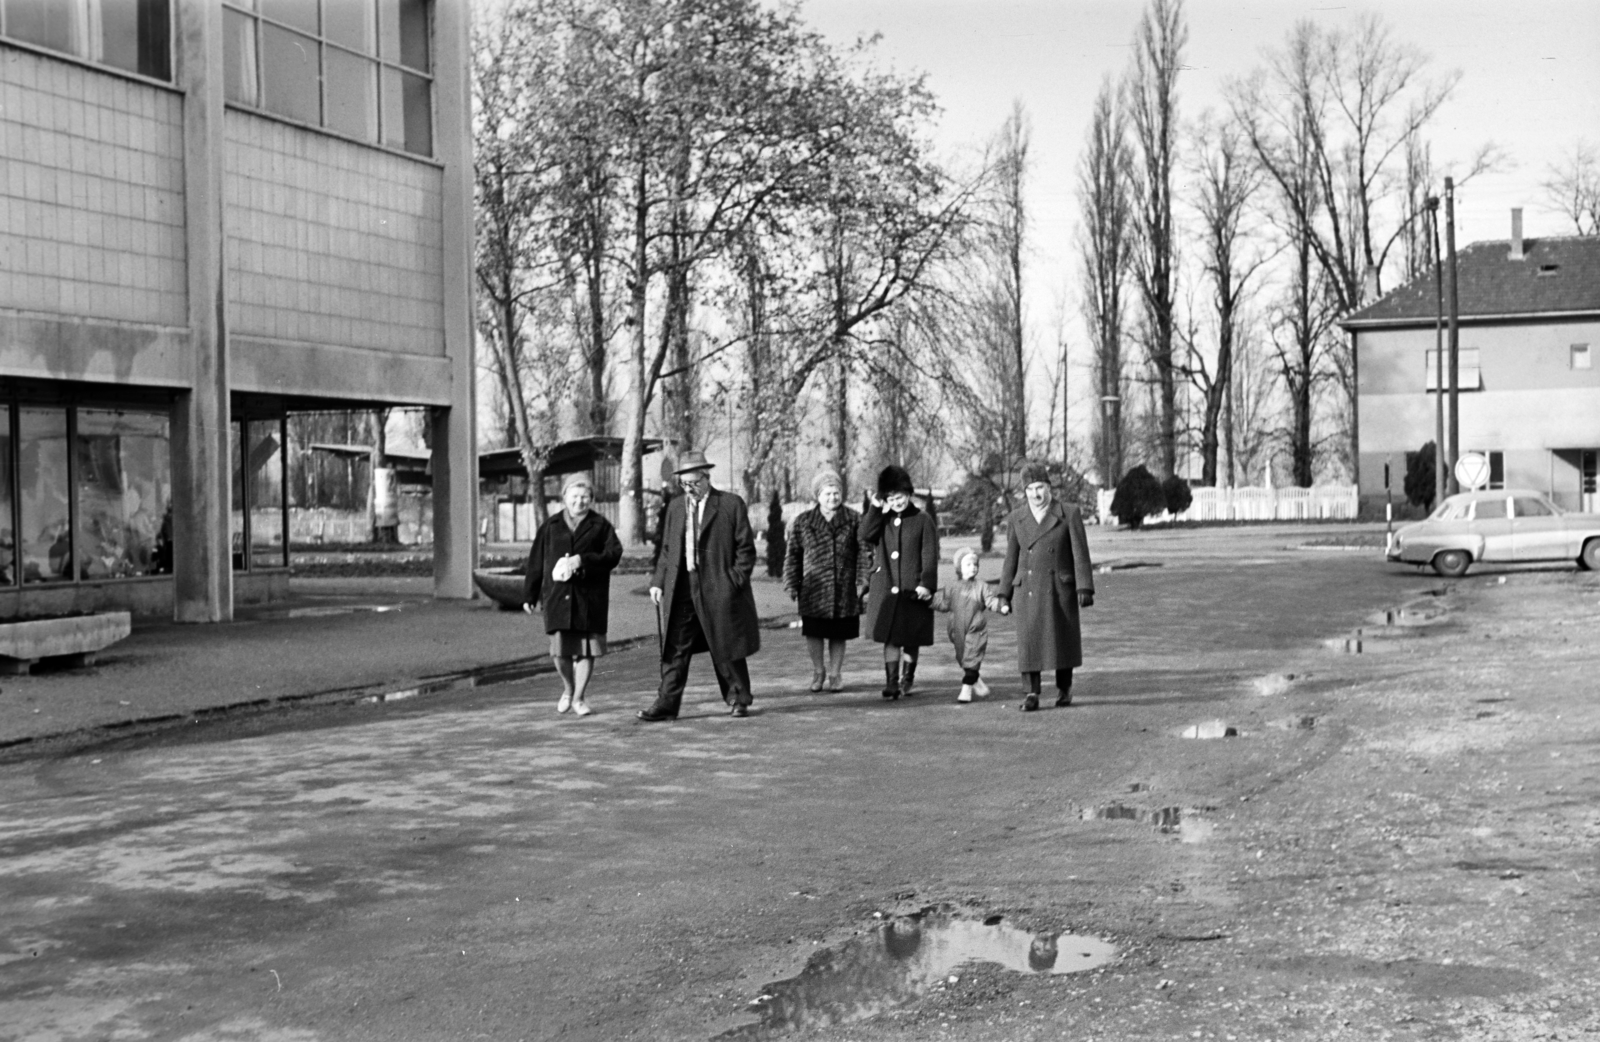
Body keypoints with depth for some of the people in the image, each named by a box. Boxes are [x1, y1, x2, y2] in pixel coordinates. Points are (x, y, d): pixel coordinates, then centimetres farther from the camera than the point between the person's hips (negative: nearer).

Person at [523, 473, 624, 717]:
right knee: (560, 649, -2)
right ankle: (568, 689, 24)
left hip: (589, 597, -1)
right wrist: (529, 595, 8)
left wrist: (583, 560, -15)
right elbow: (535, 562, 11)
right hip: (558, 594, 1)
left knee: (586, 649, 1)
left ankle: (579, 697, 15)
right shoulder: (551, 526, 11)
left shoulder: (600, 526, 6)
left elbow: (614, 553, -4)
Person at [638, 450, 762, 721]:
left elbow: (746, 549, -1)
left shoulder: (731, 504, -1)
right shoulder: (675, 506, 13)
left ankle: (738, 699, 19)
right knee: (674, 650, 0)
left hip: (719, 588, -4)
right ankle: (666, 704, 2)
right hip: (681, 589, 4)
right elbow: (666, 550, 16)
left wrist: (735, 581, -10)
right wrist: (658, 581, 5)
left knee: (726, 650, 5)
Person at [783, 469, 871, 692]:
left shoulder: (853, 520, 3)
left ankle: (835, 674, 21)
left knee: (838, 634, 6)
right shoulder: (802, 522, 4)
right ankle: (818, 671, 19)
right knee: (814, 633, -1)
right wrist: (792, 585, 4)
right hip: (813, 588, 0)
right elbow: (792, 555, 8)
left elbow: (863, 552, 4)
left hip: (844, 589, 0)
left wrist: (862, 580, -4)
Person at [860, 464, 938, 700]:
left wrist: (926, 584, -13)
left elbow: (930, 556, -4)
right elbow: (865, 537, -7)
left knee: (911, 638, 7)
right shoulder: (882, 521, 10)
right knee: (890, 637, -3)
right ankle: (891, 681, -1)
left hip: (913, 591, -2)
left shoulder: (923, 521, 0)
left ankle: (907, 679, 24)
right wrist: (875, 509, -7)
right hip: (886, 590, 2)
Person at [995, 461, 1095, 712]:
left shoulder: (1070, 514, -1)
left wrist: (1084, 588, -11)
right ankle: (1032, 694, -5)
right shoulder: (1016, 519, 7)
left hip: (1060, 589, -1)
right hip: (1027, 590, 1)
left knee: (1062, 639, 7)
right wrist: (1004, 594, 8)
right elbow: (1011, 558, 11)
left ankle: (1064, 689, 25)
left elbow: (1080, 554, -4)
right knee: (1029, 641, -7)